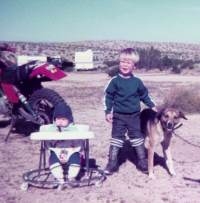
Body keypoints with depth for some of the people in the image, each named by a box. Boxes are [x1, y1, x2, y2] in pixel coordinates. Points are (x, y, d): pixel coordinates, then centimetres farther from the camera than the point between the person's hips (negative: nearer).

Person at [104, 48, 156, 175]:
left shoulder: (137, 82, -1)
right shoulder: (115, 81, -7)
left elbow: (144, 95, 13)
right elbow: (108, 97, -3)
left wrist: (152, 106, 11)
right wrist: (108, 112, -8)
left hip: (134, 116, 2)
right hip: (119, 116, -1)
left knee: (138, 139, 9)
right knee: (116, 139, 4)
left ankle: (143, 162, 21)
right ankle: (112, 163, 14)